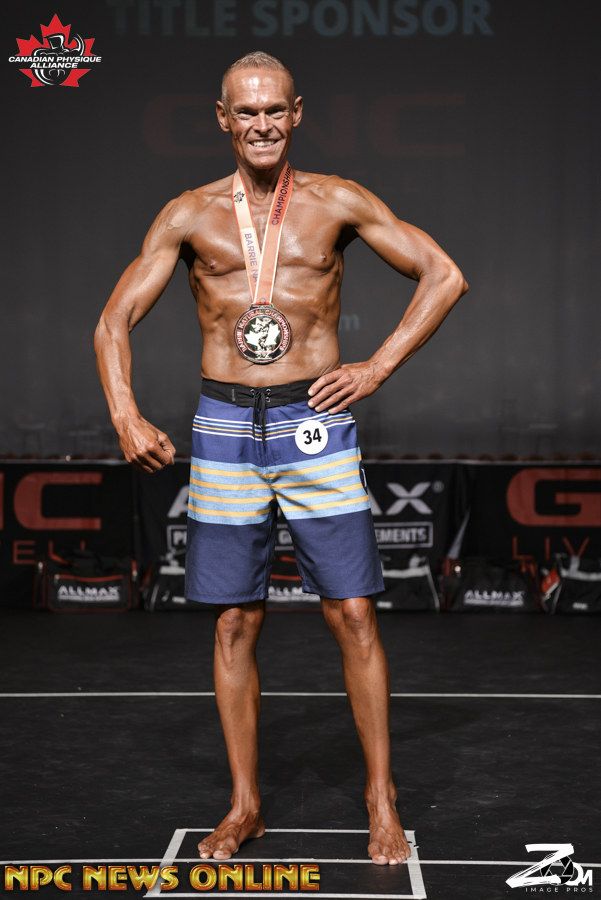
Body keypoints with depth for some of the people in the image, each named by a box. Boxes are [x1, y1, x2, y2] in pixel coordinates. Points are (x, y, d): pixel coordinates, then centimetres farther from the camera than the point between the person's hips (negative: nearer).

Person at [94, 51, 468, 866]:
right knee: (235, 625, 6)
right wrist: (126, 417, -9)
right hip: (225, 430, 1)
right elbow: (115, 320, 6)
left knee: (354, 616, -2)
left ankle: (382, 801, 12)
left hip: (315, 425, -1)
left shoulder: (336, 202, 3)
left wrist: (378, 367, -3)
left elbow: (445, 276, 6)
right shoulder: (191, 215, 6)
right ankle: (245, 806, 19)